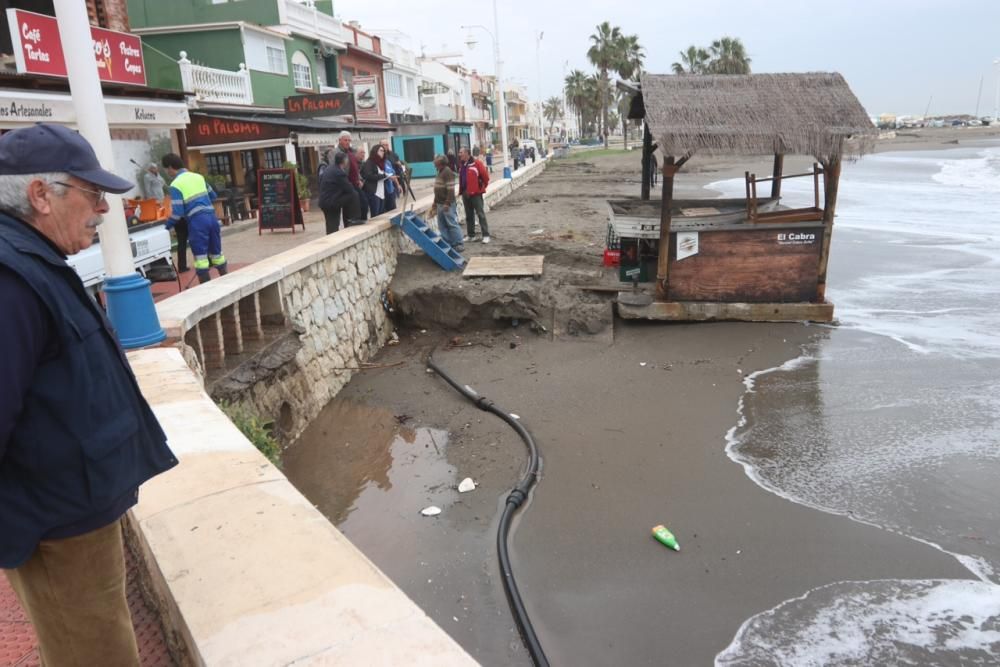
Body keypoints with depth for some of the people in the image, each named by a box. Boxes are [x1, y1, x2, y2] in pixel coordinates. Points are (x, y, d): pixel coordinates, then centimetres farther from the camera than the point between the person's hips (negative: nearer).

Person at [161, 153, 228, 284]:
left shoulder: (175, 185, -5)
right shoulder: (198, 176, 14)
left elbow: (177, 213, -10)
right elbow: (212, 196, 22)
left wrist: (166, 226, 2)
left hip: (197, 221, -6)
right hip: (212, 217, 6)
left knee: (200, 256, 0)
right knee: (217, 253, 16)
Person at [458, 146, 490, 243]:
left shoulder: (476, 164, -11)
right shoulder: (462, 166, 13)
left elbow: (485, 176, -10)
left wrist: (482, 187, -1)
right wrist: (461, 191, 16)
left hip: (475, 193, -7)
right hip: (465, 194, 8)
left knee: (481, 214, -6)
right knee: (469, 215, 12)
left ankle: (486, 235, -5)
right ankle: (471, 235, 20)